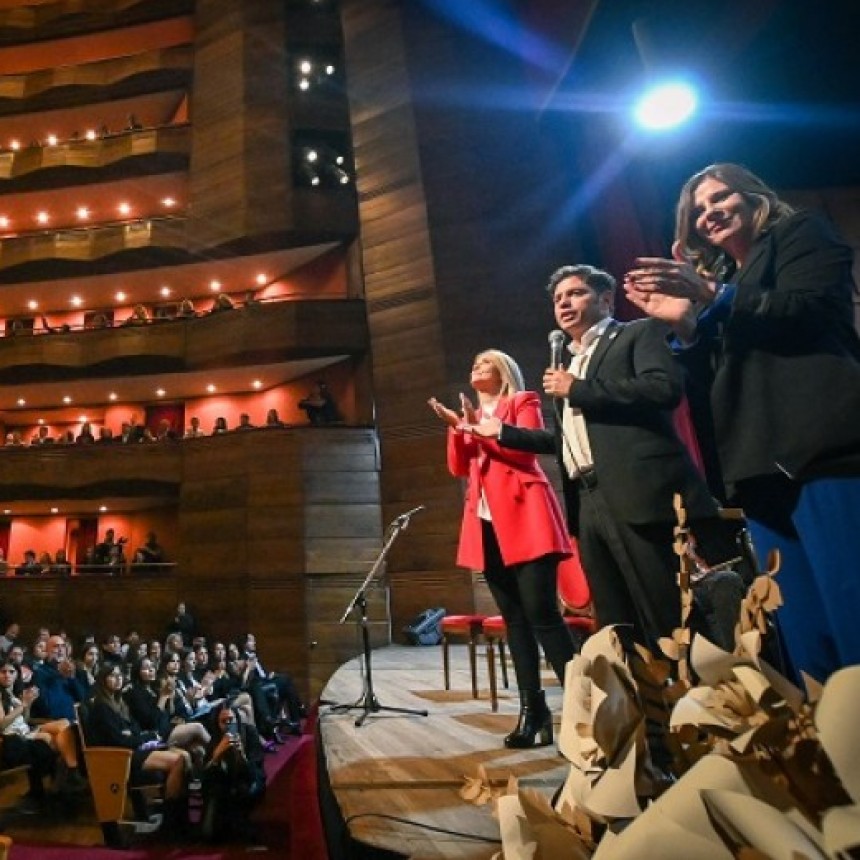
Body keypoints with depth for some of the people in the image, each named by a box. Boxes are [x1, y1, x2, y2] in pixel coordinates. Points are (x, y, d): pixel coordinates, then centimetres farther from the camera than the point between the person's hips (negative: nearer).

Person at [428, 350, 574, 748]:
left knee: (541, 614, -12)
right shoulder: (472, 416, 23)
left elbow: (526, 447, -8)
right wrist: (457, 429, -1)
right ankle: (532, 710, 9)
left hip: (524, 518, -5)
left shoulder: (523, 402, 9)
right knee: (514, 618, 5)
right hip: (487, 526, 6)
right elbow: (458, 468, 13)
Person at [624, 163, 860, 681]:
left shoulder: (802, 235, 14)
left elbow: (812, 309, -7)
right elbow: (712, 380, 18)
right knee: (804, 632, 3)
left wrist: (712, 295, -12)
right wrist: (683, 321, 4)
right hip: (763, 463, 6)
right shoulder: (719, 279, 29)